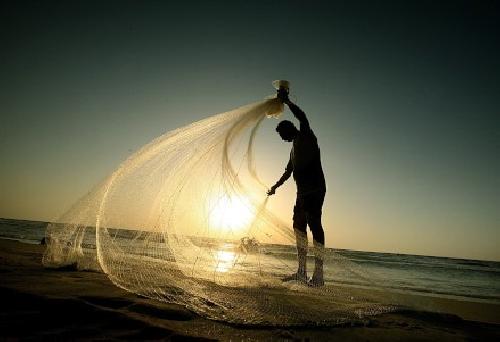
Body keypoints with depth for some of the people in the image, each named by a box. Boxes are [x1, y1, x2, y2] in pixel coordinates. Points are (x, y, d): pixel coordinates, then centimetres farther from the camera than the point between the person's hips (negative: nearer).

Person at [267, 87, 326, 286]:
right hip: (303, 192, 10)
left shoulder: (307, 136, 3)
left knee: (314, 225, -15)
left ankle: (318, 275, -15)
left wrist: (286, 101, -11)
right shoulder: (295, 147, 27)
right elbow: (289, 170, 35)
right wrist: (276, 186, 43)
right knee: (299, 225, 6)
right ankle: (302, 272, 9)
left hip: (315, 189, -10)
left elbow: (302, 117, -17)